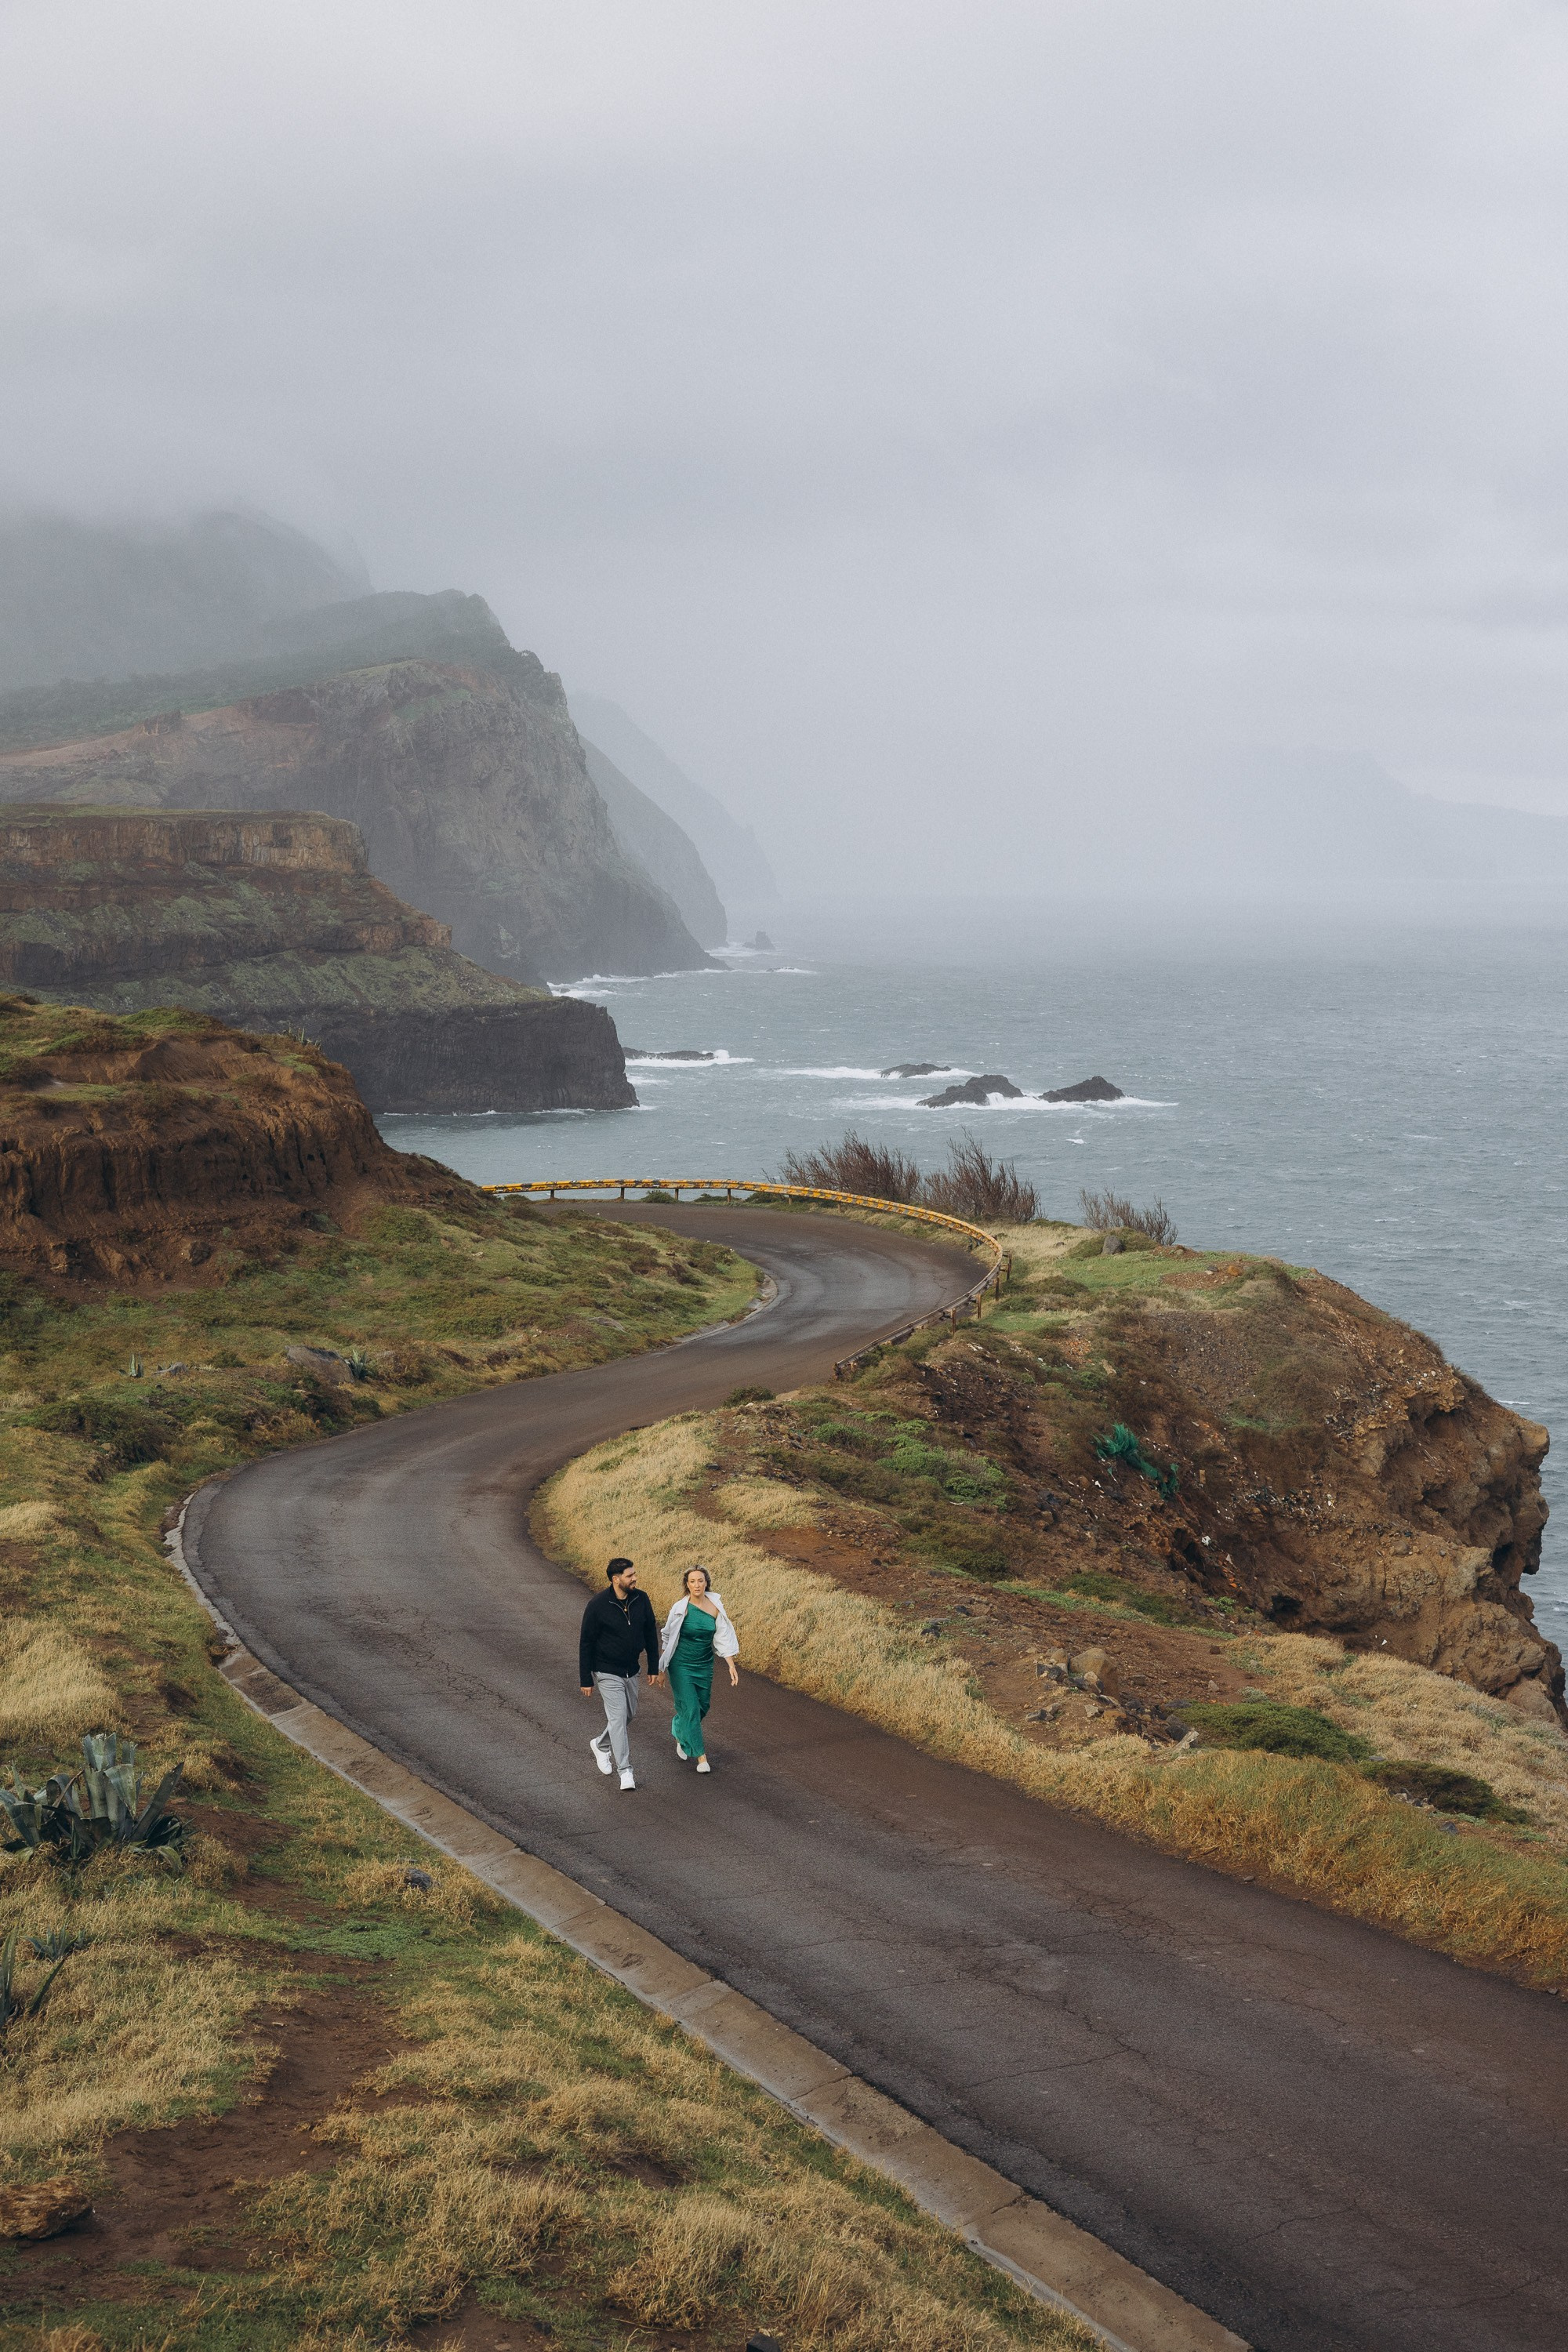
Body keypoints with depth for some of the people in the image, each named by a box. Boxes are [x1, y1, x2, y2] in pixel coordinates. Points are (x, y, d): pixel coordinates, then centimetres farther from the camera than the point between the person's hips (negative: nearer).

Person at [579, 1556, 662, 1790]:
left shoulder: (641, 1600, -5)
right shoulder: (598, 1605, -19)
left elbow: (650, 1634, 8)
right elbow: (586, 1644, -11)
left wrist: (654, 1668, 8)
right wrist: (586, 1680, -9)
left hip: (631, 1671, 6)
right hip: (608, 1673, -6)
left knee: (628, 1715, 18)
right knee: (618, 1719, -11)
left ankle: (601, 1744, 44)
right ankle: (625, 1772, -7)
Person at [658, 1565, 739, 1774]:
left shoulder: (715, 1607, -6)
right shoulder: (680, 1609, -13)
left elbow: (723, 1639, -3)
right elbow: (666, 1637, -1)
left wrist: (732, 1666, -8)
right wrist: (660, 1667, 3)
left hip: (705, 1666, 4)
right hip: (681, 1666, -4)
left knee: (702, 1707, 14)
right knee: (691, 1709, -9)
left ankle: (681, 1736, 44)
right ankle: (701, 1757, -4)